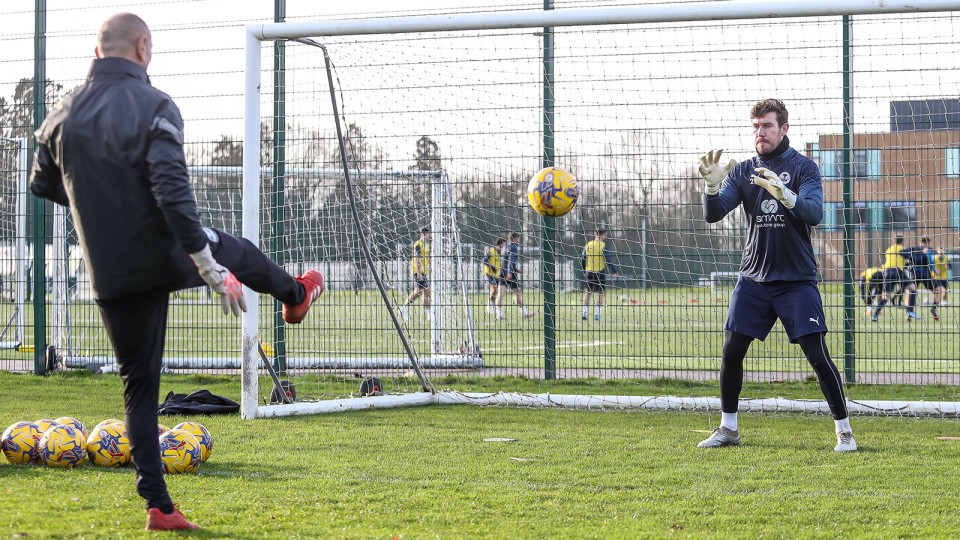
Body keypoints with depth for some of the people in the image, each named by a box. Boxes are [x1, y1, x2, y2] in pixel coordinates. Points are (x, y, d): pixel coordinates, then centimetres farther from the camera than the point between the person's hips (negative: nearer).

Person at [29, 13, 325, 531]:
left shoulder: (63, 113, 0)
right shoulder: (154, 107, -17)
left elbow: (43, 185, 15)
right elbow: (173, 194, -26)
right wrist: (212, 270, -24)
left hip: (110, 273, 4)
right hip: (165, 251, -4)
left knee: (138, 386, 11)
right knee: (236, 251, 29)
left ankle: (158, 505, 7)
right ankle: (296, 295, 61)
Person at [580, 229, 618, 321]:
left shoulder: (587, 245, 5)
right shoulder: (603, 246, -9)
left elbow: (582, 260, 10)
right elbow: (608, 261, -13)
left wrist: (584, 271, 23)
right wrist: (614, 271, -5)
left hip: (589, 272, 4)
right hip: (600, 272, -4)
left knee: (587, 292, 15)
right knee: (600, 293, 7)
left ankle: (584, 313, 9)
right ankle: (597, 314, 3)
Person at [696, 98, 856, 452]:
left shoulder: (803, 168, -5)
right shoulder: (742, 172, 6)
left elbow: (814, 213, -20)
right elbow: (713, 214, -4)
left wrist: (784, 194, -39)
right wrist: (712, 187, -24)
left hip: (797, 280, -4)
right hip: (754, 278, 4)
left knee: (817, 355, -9)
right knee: (731, 352, 1)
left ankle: (844, 431, 0)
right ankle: (728, 428, 17)